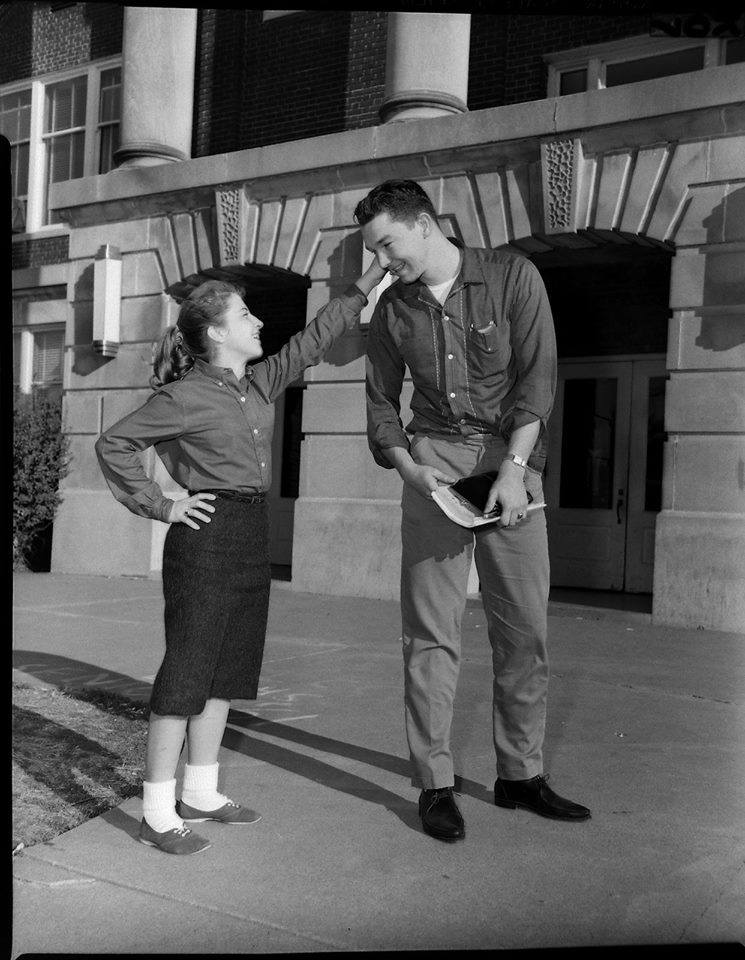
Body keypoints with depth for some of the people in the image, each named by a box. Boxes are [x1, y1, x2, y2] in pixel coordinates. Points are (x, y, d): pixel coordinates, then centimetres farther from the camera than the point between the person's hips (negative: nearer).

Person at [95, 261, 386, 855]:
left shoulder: (261, 383, 11)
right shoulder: (186, 395, -10)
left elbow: (312, 342, 19)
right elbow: (114, 445, -9)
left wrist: (366, 285, 18)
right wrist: (161, 507, -9)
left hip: (253, 536, 8)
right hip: (207, 534, -8)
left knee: (228, 669, 12)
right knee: (187, 668, -4)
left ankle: (200, 795, 25)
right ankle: (158, 812, 6)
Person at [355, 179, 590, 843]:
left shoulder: (512, 276, 0)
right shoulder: (391, 309, 8)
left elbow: (537, 376, -7)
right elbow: (381, 402, 12)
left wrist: (514, 468, -17)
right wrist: (407, 466, -7)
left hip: (512, 458, -1)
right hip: (434, 462, 1)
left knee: (525, 627, 3)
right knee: (431, 629, -3)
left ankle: (521, 774, 17)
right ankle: (435, 783, 7)